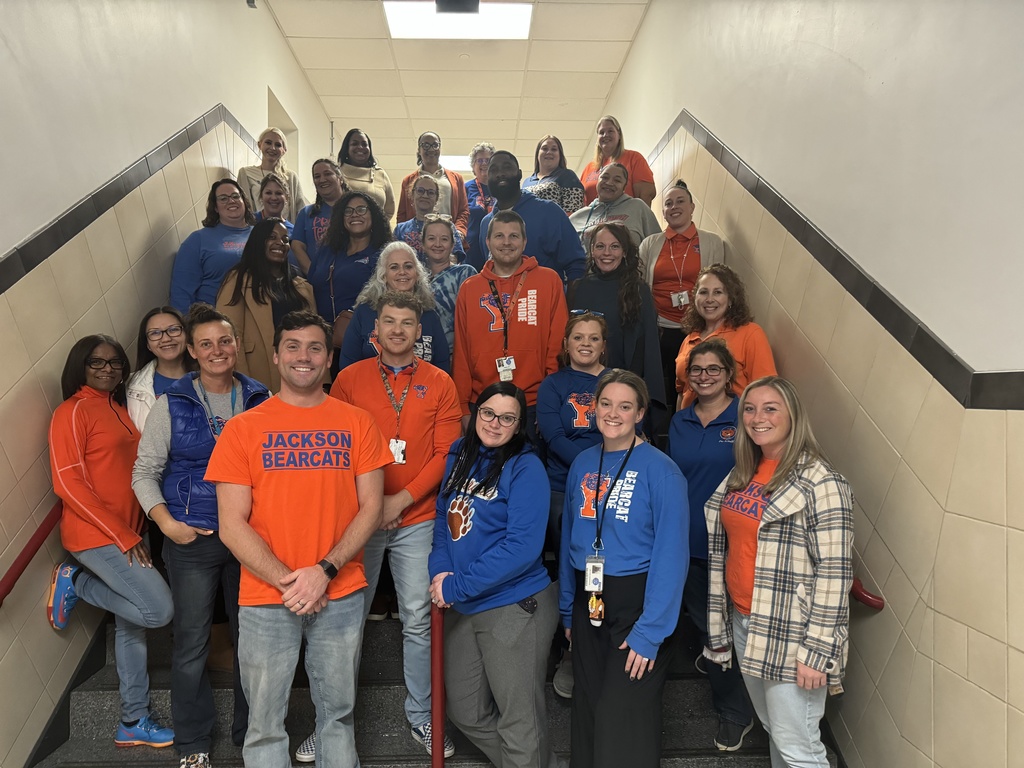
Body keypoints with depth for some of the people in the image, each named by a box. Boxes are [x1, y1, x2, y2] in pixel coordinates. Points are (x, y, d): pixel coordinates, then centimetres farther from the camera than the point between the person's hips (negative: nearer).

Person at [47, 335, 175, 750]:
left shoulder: (119, 408, 12)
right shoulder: (72, 412, -11)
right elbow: (68, 483, -16)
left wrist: (135, 531, 5)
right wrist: (123, 536, -16)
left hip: (129, 534, 8)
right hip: (96, 537, -8)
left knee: (132, 626, 13)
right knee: (159, 609, -13)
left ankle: (133, 723, 25)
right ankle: (73, 583, 7)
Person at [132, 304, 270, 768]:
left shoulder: (262, 401, 3)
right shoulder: (172, 405, 0)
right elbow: (145, 473, 3)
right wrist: (166, 522, -9)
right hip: (191, 539, -1)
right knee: (191, 643, 7)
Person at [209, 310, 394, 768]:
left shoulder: (357, 423, 2)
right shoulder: (243, 428, -1)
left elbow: (371, 509, -1)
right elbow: (232, 526, -4)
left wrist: (324, 571, -13)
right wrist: (287, 582, -13)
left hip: (342, 595, 1)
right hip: (265, 599, -1)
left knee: (339, 711, 16)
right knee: (265, 722, 11)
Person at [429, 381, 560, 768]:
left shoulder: (525, 468, -14)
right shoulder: (459, 456, 5)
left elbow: (523, 546, -21)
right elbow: (444, 517, 11)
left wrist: (457, 587, -20)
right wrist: (440, 570, -8)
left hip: (514, 607, -7)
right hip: (462, 608, 7)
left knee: (519, 724, 6)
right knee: (466, 713, 20)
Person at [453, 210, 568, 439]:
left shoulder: (548, 281, 3)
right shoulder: (469, 289, 8)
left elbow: (558, 344, 1)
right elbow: (461, 352, 7)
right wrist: (463, 407, 3)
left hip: (535, 404, -1)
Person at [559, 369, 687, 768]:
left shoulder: (660, 470, -14)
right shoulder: (582, 464, 3)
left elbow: (671, 554, -16)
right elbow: (569, 538, 9)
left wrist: (651, 631, -18)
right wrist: (568, 609, 11)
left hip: (636, 603, -5)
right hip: (588, 602, 5)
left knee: (624, 720, 3)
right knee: (587, 711, 17)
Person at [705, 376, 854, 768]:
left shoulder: (818, 481, -15)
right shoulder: (742, 474, 8)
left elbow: (833, 572, -17)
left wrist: (817, 650, -19)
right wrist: (719, 624, 12)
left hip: (789, 634, -7)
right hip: (743, 623, 7)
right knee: (773, 731, 19)